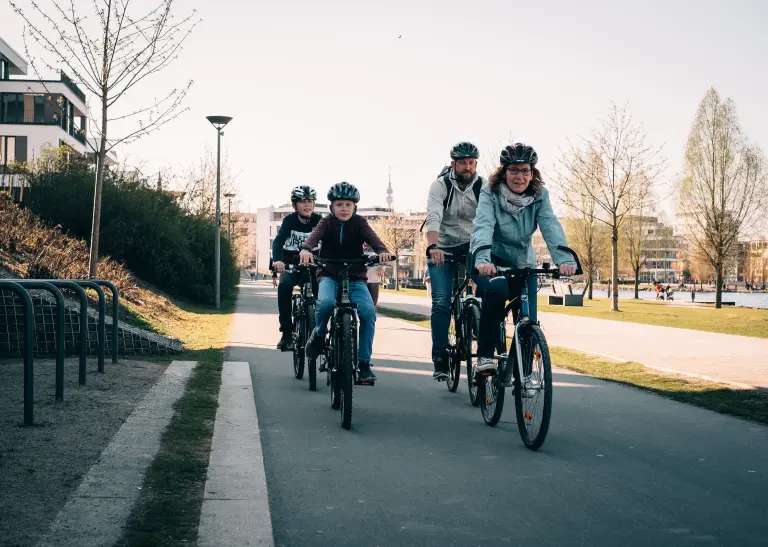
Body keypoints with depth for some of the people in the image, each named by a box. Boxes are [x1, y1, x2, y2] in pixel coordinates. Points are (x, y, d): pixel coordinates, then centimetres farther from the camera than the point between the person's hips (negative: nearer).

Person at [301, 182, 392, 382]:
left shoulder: (359, 223, 1)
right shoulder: (327, 222, 0)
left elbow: (371, 237, -17)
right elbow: (315, 235, -21)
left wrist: (382, 251, -40)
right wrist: (305, 249, -44)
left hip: (355, 278, 1)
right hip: (329, 275, -1)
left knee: (368, 311, -23)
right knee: (326, 302, -34)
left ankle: (364, 362, -11)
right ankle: (319, 333, -1)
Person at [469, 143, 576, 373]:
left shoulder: (539, 196, -8)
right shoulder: (490, 195, -16)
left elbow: (551, 227, -22)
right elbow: (483, 227, -33)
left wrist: (564, 259, -41)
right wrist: (482, 260, -52)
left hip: (522, 264, 4)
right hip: (491, 262, -3)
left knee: (529, 322, -7)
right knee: (497, 289, -35)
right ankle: (484, 355, -24)